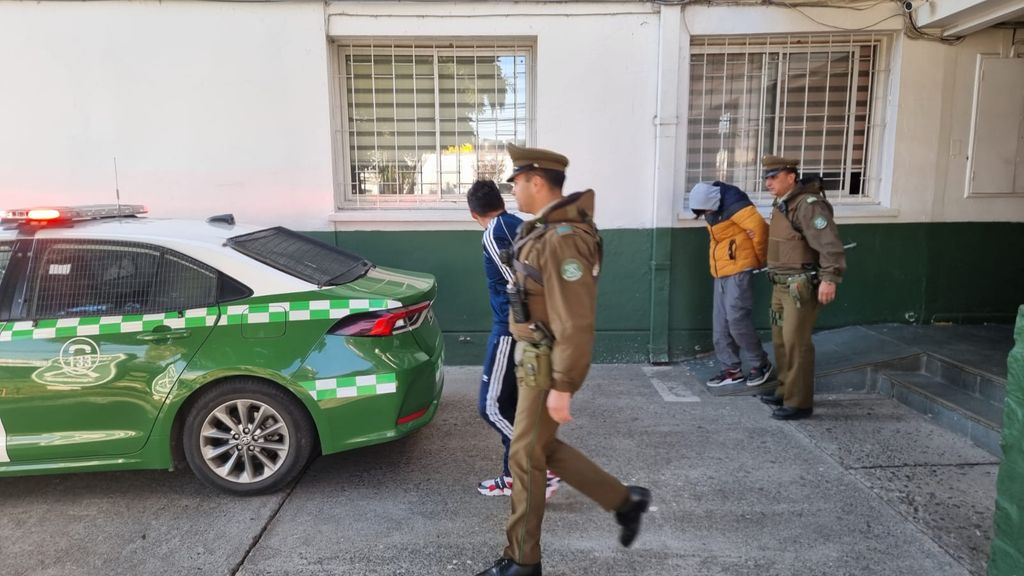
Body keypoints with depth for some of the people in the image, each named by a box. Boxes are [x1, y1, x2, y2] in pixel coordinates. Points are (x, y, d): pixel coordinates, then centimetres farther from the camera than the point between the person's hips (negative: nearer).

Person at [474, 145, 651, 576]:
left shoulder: (563, 239, -24)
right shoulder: (546, 229, 9)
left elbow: (576, 323, -26)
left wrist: (562, 387, -23)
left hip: (548, 365, -10)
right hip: (536, 357, 10)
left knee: (525, 457, 3)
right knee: (545, 450, 19)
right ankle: (624, 500, 30)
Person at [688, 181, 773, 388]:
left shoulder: (733, 204, -18)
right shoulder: (713, 208, 11)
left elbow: (759, 227, -24)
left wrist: (759, 258, -12)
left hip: (738, 271, -9)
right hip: (721, 273, 10)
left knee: (737, 320, -9)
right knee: (720, 324, 8)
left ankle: (761, 364, 9)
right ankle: (732, 369, 17)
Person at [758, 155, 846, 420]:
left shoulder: (808, 204, -17)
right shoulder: (782, 204, 12)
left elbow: (829, 243, -25)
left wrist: (830, 278, -33)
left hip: (802, 286, -9)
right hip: (782, 285, 9)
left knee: (796, 342, -5)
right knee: (781, 339, 15)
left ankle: (799, 402, 4)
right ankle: (786, 391, 28)